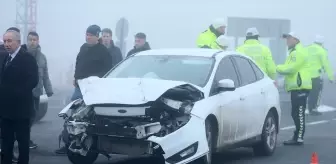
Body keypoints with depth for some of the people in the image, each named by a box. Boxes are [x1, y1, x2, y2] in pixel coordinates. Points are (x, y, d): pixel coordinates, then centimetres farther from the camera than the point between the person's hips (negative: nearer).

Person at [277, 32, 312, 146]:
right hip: (296, 87, 11)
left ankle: (299, 139, -10)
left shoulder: (298, 52, -12)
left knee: (299, 114, -10)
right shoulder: (294, 52, 23)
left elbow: (290, 69, -19)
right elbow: (289, 68, 22)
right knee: (296, 114, 14)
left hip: (300, 88, -11)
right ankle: (297, 137, 20)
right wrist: (280, 68, 5)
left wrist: (278, 68, -8)